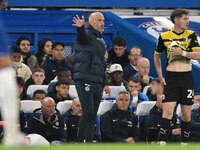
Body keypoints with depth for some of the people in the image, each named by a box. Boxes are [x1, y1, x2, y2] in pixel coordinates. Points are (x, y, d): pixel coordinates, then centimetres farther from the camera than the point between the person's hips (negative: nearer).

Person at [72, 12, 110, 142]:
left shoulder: (101, 40, 24)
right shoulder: (86, 34, -2)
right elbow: (82, 36, -29)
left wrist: (105, 83, 25)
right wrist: (80, 27, -52)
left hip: (97, 82, 8)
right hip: (84, 79, -8)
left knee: (93, 116, 6)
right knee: (88, 112, -16)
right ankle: (80, 142, -11)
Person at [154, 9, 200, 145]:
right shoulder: (164, 36, 1)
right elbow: (156, 57, 15)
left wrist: (182, 52, -20)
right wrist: (160, 77, 9)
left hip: (187, 77, 1)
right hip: (171, 78, -1)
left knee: (186, 114, 5)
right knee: (167, 111, -10)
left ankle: (184, 143, 15)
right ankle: (162, 143, -13)